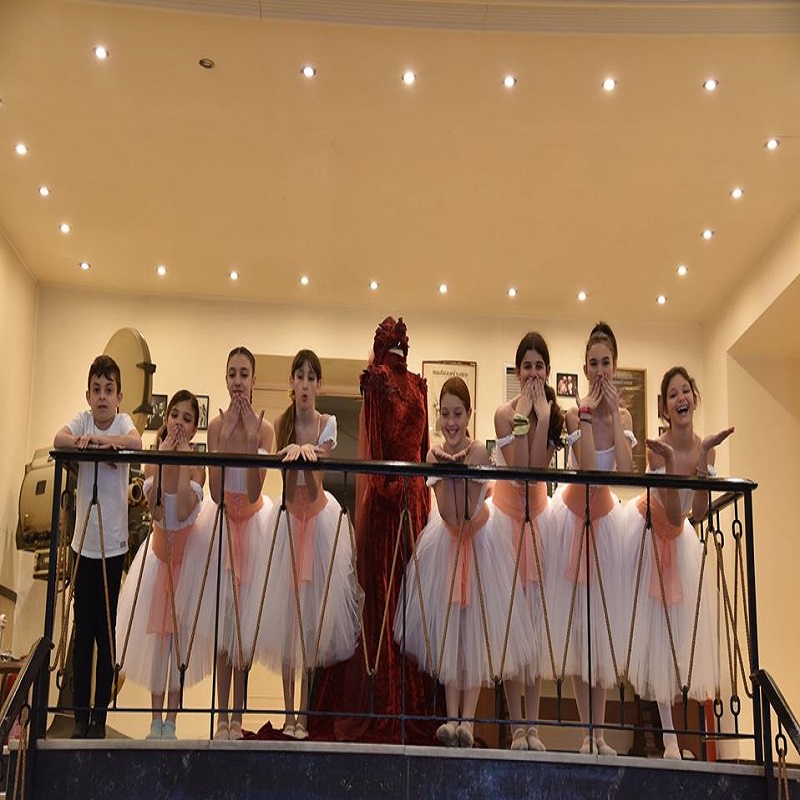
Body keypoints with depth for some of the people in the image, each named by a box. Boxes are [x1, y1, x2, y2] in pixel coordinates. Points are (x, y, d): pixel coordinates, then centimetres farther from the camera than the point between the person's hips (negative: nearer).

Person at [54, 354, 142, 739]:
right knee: (82, 630, 6)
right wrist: (98, 443, -33)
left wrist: (94, 439, -32)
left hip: (114, 542, -1)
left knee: (106, 631, 5)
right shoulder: (82, 420, -1)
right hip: (84, 541, 1)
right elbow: (59, 439, -20)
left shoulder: (123, 422, -5)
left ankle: (100, 715, 16)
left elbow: (136, 443, -27)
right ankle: (80, 715, 16)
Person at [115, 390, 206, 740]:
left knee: (180, 633, 1)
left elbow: (183, 511, -26)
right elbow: (154, 508, -20)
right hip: (159, 550, 2)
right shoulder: (154, 459, -4)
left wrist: (183, 462, -24)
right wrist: (163, 460, -23)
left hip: (187, 553, -2)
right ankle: (156, 720, 13)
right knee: (156, 634, 4)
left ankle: (171, 719, 10)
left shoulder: (196, 465, -10)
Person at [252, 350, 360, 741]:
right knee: (285, 613, 2)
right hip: (288, 515, 1)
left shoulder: (327, 423, -3)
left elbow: (324, 452, -22)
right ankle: (288, 712, 11)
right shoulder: (281, 424, -1)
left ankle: (304, 712, 11)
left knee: (313, 614, 2)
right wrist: (294, 451, -39)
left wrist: (309, 451, -45)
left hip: (319, 517, -1)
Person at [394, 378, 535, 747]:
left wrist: (460, 467, -31)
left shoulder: (478, 453, -20)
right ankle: (452, 718, 6)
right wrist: (447, 470, -28)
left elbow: (467, 514, -26)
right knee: (446, 628, 2)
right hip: (446, 545, 3)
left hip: (478, 543, -3)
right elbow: (447, 513, -20)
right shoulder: (434, 455, -12)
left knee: (476, 625, -2)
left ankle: (468, 719, 0)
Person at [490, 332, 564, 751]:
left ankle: (533, 724, 7)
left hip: (538, 515, 3)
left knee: (537, 610, 2)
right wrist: (522, 419, -20)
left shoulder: (555, 414, -4)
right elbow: (518, 469, -20)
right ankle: (517, 725, 1)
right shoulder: (505, 413, -10)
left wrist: (543, 417, -19)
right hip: (507, 513, -2)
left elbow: (538, 468, -17)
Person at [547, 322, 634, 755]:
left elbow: (626, 469, -22)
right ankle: (587, 731, 8)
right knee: (575, 619, 0)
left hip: (606, 519, 3)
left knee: (604, 618, 5)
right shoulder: (575, 414, -12)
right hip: (575, 516, -3)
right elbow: (587, 466, -28)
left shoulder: (623, 415, -4)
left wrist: (614, 412, -19)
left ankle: (600, 729, 11)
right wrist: (587, 413, -25)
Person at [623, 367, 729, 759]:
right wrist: (669, 461, -40)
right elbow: (673, 514, -31)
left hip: (676, 541, 5)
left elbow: (697, 513, -22)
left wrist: (703, 459, -29)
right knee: (645, 621, -1)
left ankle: (669, 734, 16)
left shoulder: (706, 448, -12)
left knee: (674, 632, 8)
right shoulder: (657, 448, -24)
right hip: (645, 532, -5)